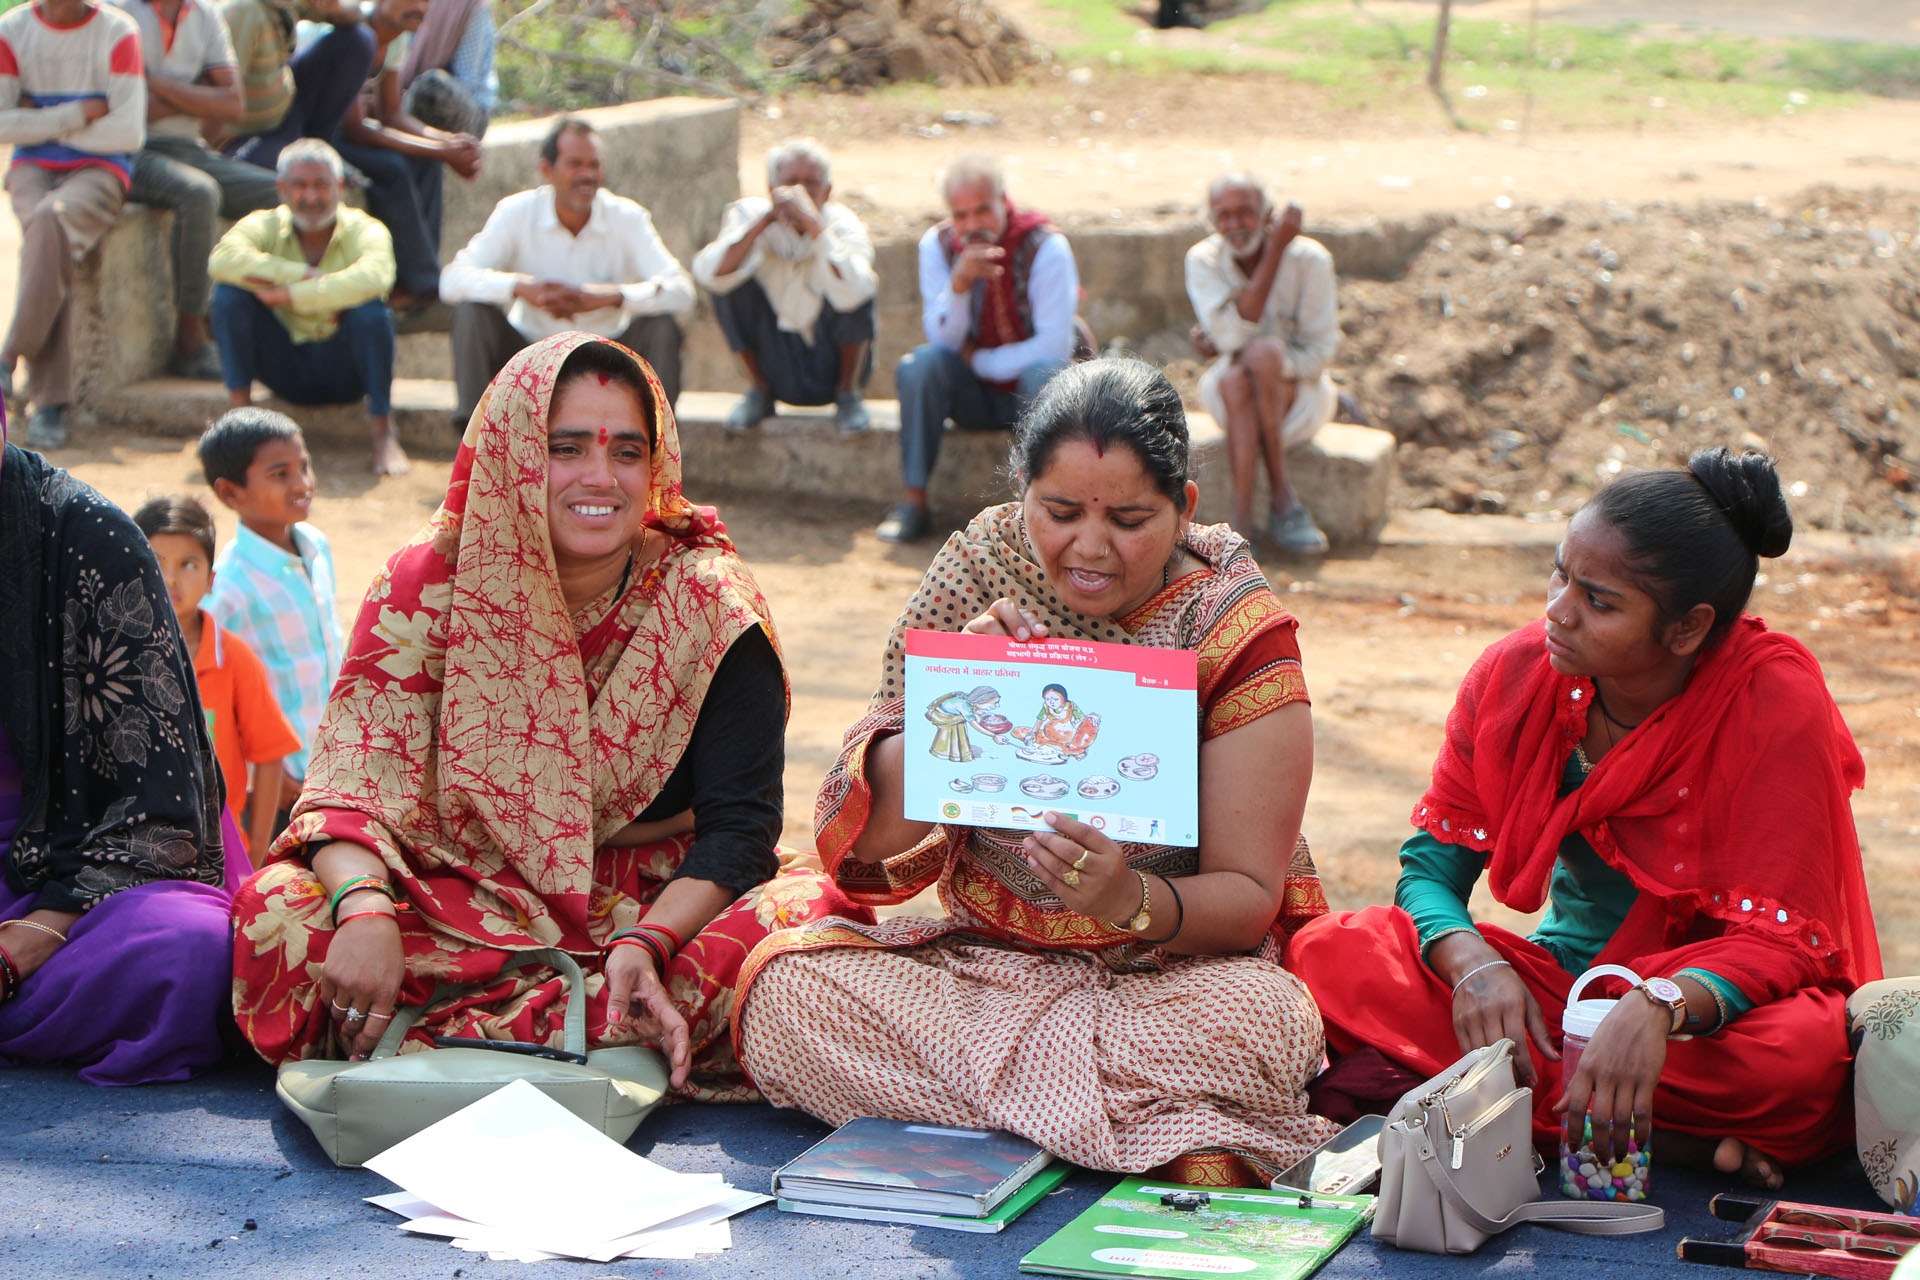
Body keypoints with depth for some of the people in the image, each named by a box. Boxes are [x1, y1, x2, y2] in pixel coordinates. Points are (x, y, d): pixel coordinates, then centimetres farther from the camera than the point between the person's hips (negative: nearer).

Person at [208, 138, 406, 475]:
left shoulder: (363, 230, -11)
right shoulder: (265, 225, -4)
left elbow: (373, 277, -36)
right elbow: (223, 258, -27)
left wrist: (291, 294, -33)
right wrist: (304, 275, -30)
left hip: (344, 371, -2)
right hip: (286, 368, 2)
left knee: (370, 307, -31)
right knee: (230, 291, -18)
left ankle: (382, 431, -18)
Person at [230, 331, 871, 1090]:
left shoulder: (711, 607, -7)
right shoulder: (428, 585, -4)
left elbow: (738, 825, -12)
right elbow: (354, 778, -12)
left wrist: (645, 943, -31)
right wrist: (364, 907, -34)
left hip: (663, 906, 0)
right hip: (460, 906, 0)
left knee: (804, 914, -30)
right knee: (278, 910, -26)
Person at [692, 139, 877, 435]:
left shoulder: (842, 224, -14)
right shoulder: (750, 214, -8)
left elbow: (850, 294, -37)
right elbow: (707, 274, -27)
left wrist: (813, 223, -38)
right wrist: (765, 220, -31)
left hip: (833, 363, -2)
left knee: (855, 290, -27)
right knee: (731, 277, -18)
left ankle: (848, 393, -4)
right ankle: (758, 390, 1)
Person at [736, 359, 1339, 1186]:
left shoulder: (1234, 630, -7)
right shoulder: (976, 574, -1)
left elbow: (1250, 894, -9)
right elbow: (864, 838, -6)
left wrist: (1134, 900, -31)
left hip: (1171, 977, -3)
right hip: (979, 955, 3)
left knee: (1262, 1023, -35)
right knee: (784, 977, -24)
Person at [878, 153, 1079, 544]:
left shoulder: (1046, 247, -14)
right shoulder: (937, 245, -3)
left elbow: (1054, 345, -17)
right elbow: (942, 340, -10)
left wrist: (979, 361, -14)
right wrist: (958, 282, -28)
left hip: (1029, 393, -3)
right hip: (973, 396, 3)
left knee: (1044, 373, -36)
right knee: (920, 364, -27)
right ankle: (914, 504, -24)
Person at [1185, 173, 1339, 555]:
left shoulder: (1308, 258, -13)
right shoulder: (1203, 260, -8)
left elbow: (1320, 352, -12)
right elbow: (1234, 334, -24)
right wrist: (1274, 251, -28)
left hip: (1299, 395, -1)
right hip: (1229, 394, 1)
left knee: (1263, 351, -33)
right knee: (1235, 381, -34)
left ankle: (1280, 493, -30)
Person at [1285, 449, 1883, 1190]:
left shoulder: (1780, 708, -19)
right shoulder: (1517, 674, -7)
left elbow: (1784, 937, -21)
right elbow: (1432, 866, -2)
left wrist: (1660, 1008, -42)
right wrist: (1473, 963, -26)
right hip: (1560, 983, 4)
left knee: (1800, 1051, -39)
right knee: (1328, 955, -19)